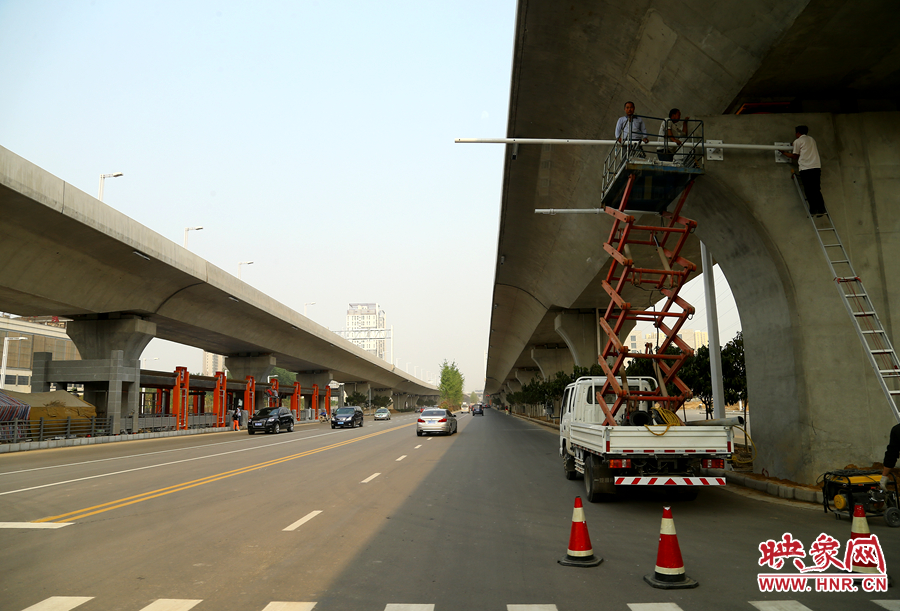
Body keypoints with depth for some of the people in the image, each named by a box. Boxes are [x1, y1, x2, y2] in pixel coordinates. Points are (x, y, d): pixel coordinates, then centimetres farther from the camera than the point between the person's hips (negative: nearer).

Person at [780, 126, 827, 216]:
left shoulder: (797, 141, 5)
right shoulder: (811, 139, 23)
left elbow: (795, 156, 7)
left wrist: (783, 153, 21)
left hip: (806, 168, -6)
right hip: (817, 166, 6)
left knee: (809, 190, -3)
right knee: (816, 189, 8)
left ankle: (814, 210, -7)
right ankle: (821, 209, 1)